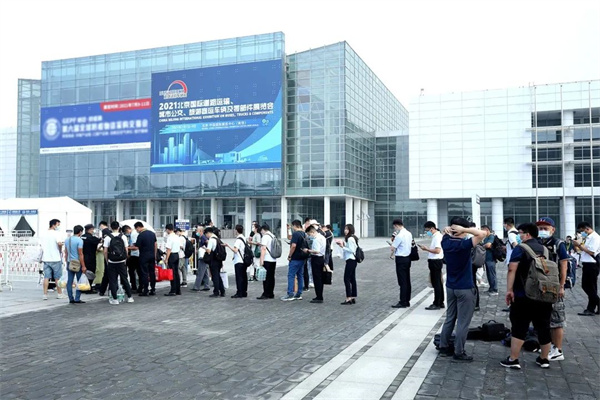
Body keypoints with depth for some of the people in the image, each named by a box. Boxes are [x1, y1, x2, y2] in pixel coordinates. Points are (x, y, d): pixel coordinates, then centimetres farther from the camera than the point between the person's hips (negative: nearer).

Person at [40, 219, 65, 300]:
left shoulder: (44, 234, 12)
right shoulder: (56, 234, -10)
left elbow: (42, 246, 15)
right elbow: (59, 243, -27)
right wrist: (60, 250, -8)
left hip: (46, 259, 5)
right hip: (55, 259, -5)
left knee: (46, 277, 5)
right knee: (57, 277, 5)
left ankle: (45, 294, 2)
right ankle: (59, 294, 13)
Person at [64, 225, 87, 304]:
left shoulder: (67, 239, 9)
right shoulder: (79, 240, -13)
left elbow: (66, 253, 15)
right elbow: (80, 254, -15)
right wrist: (83, 266, -13)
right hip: (77, 263, -7)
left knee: (69, 281, 7)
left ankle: (71, 299, 9)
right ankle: (77, 299, -1)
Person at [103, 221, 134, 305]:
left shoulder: (108, 237, -6)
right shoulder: (123, 237, -1)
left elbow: (105, 251, -6)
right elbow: (126, 250, 1)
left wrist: (107, 261, 6)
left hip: (112, 262, -2)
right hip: (122, 262, 2)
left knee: (112, 281, 5)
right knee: (124, 279, 11)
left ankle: (114, 299, 7)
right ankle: (130, 297, 16)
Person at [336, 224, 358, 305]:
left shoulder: (350, 239, -15)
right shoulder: (352, 238, 16)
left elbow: (351, 250, -20)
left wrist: (342, 247, -17)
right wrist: (343, 244, 6)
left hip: (350, 260, -10)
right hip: (352, 260, 10)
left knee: (347, 279, -8)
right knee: (352, 279, 11)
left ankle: (348, 298, -8)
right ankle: (353, 297, 15)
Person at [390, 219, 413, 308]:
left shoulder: (400, 235, -19)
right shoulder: (409, 234, 8)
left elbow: (392, 248, -16)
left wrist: (393, 242, 4)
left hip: (401, 259, -9)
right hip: (408, 258, 9)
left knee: (402, 282, -4)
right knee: (407, 281, 12)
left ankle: (403, 302, -1)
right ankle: (407, 301, 19)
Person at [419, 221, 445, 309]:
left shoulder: (437, 237, -17)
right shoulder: (435, 236, 13)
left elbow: (437, 250, -24)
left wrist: (426, 248, -17)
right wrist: (427, 248, 7)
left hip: (436, 261, -10)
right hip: (435, 261, 10)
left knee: (436, 283, -4)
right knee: (438, 283, 15)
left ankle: (437, 304, 2)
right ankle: (440, 303, 23)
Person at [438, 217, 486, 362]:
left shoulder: (446, 242, 0)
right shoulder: (464, 244, -19)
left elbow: (446, 233, 21)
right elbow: (482, 234, -27)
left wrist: (449, 230, -1)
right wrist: (464, 229, -21)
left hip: (450, 287, 7)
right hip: (465, 289, -7)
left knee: (449, 318, 17)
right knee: (463, 322, 2)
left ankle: (444, 347, 23)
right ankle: (459, 353, 7)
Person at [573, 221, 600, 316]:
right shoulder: (589, 237, 17)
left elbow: (591, 252, -22)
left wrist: (580, 245, -16)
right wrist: (578, 246, 3)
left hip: (592, 265, -10)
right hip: (587, 265, 10)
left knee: (590, 287, -2)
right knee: (585, 286, 12)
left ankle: (591, 309, 6)